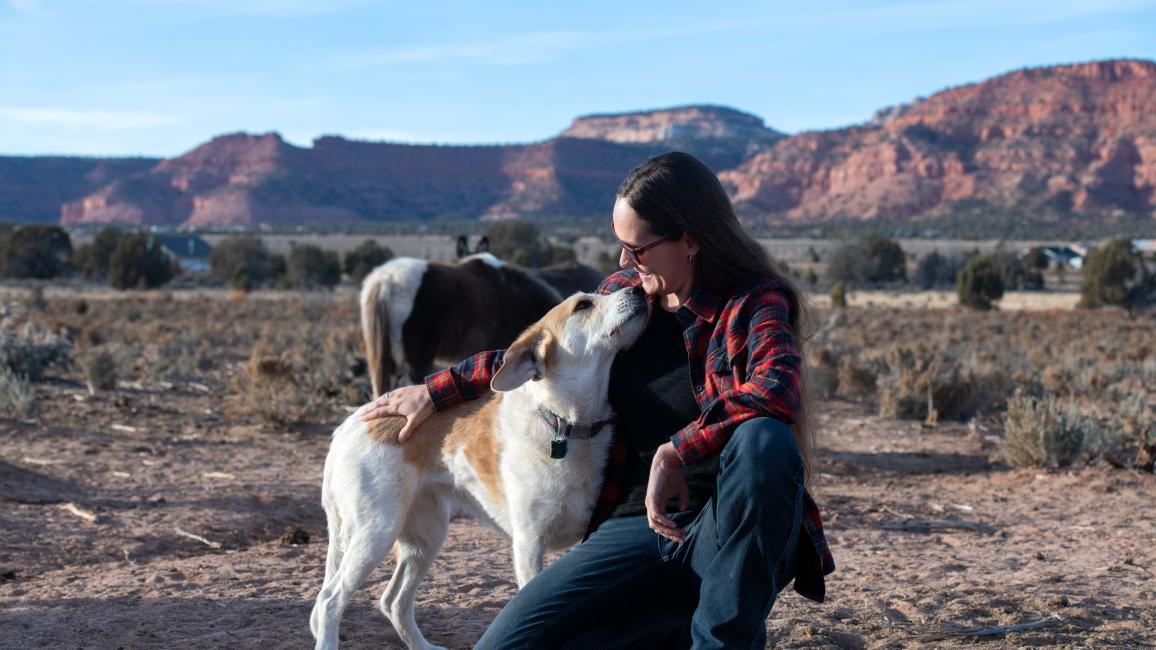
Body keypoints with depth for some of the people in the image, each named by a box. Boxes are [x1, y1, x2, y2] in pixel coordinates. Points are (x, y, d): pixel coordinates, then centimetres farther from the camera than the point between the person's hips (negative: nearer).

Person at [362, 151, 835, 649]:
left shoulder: (752, 302, -10)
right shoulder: (621, 292, 7)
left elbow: (778, 391, -32)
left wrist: (674, 452, -28)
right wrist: (435, 392, 26)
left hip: (730, 531, -5)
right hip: (637, 525, 5)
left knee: (764, 440, -38)